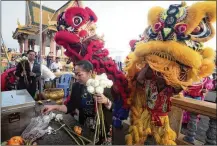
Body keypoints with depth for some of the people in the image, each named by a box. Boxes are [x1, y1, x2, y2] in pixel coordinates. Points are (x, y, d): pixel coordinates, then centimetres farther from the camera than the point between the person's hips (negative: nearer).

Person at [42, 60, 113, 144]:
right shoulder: (76, 86, -10)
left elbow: (112, 107, -16)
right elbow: (71, 107, -4)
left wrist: (106, 101, -35)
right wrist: (54, 107, -16)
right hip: (84, 126, 4)